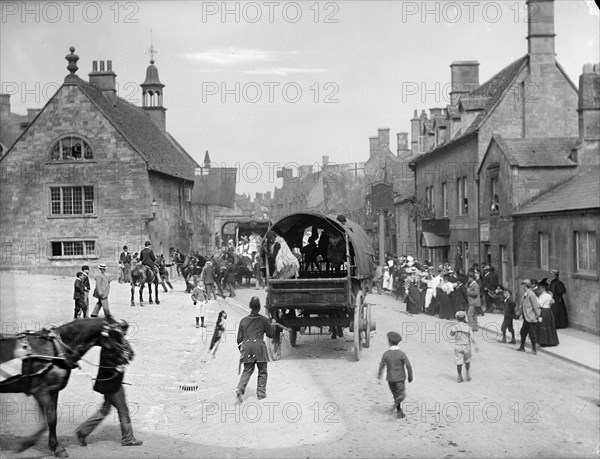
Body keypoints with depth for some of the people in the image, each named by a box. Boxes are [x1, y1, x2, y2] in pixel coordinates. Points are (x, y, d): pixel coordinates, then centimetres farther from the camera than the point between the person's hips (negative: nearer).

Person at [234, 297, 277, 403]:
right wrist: (273, 324, 25)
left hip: (246, 346, 3)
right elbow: (270, 334, 10)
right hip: (259, 346, -3)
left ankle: (240, 389, -12)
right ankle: (261, 393, 8)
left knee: (247, 370, 9)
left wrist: (241, 348, 24)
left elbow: (239, 337, 11)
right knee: (262, 371, 9)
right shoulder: (263, 320, 0)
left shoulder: (243, 320, 8)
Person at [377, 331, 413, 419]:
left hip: (390, 379, 3)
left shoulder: (386, 354, -9)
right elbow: (409, 366, -14)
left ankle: (399, 413, 19)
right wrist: (410, 377, 0)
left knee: (396, 395, 17)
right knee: (402, 395, 1)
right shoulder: (402, 354, -14)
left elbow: (381, 366, -7)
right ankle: (396, 403, -26)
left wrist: (379, 378, 2)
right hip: (400, 379, -3)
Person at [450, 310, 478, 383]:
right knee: (467, 360, 21)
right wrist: (475, 346, -9)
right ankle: (467, 374, 18)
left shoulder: (455, 326, -8)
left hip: (458, 347, -1)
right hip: (467, 346, 1)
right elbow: (472, 337, -13)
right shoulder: (468, 327, -8)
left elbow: (451, 334, 10)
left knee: (459, 362, 6)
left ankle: (460, 377, 8)